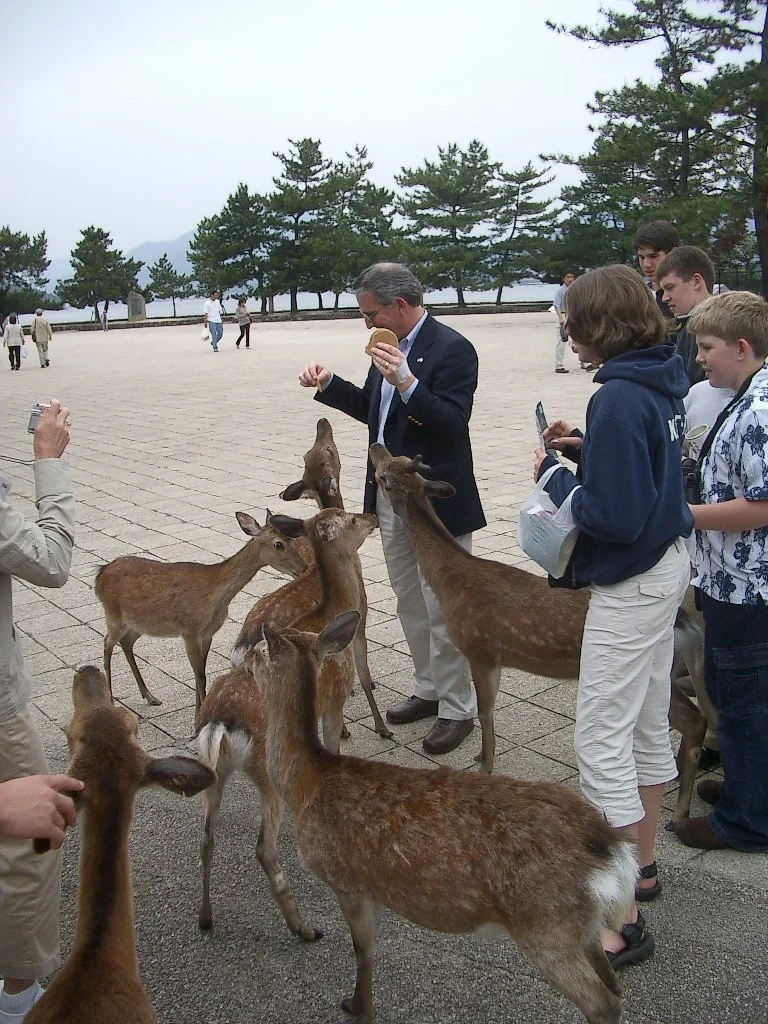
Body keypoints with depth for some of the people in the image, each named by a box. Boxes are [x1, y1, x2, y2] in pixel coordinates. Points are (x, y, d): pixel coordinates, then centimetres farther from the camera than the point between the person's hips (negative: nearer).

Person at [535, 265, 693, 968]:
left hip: (631, 583, -10)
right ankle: (641, 864, 36)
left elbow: (615, 517, -26)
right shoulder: (663, 380, 5)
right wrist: (585, 447, 4)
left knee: (602, 739, -3)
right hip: (667, 565, 10)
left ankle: (623, 922, 6)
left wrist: (557, 477, -12)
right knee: (648, 725, 19)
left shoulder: (620, 398, -24)